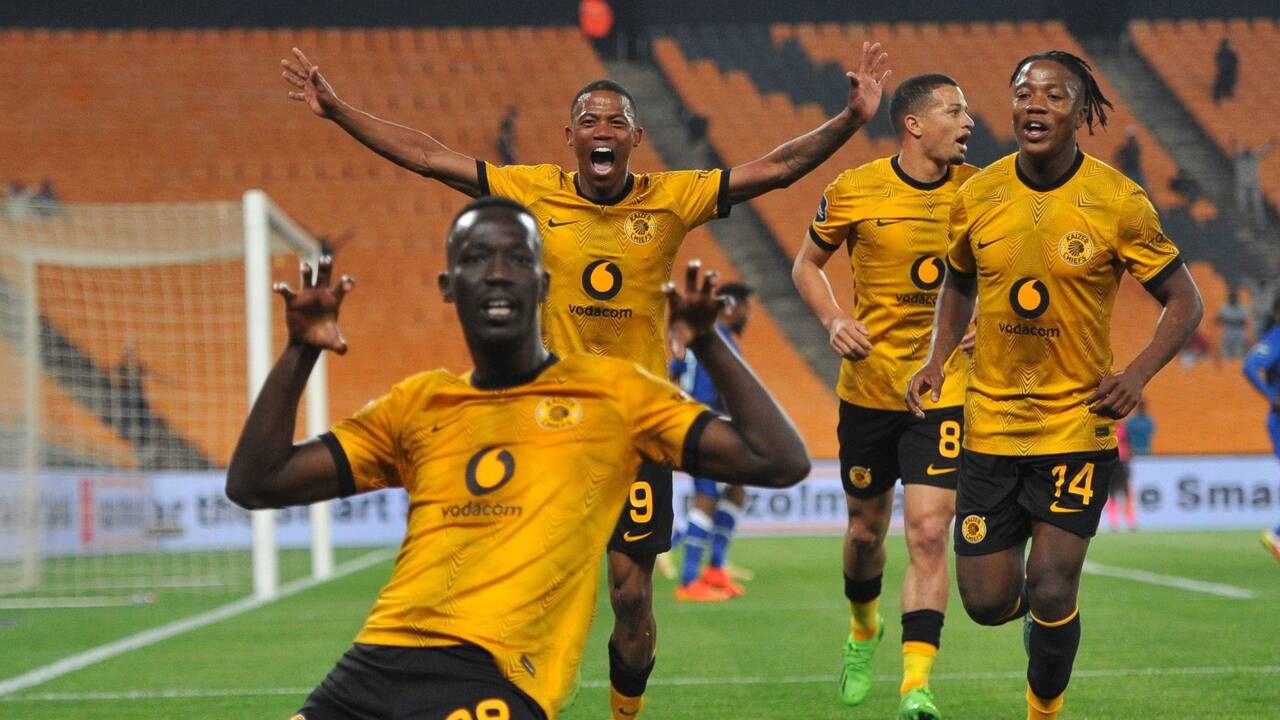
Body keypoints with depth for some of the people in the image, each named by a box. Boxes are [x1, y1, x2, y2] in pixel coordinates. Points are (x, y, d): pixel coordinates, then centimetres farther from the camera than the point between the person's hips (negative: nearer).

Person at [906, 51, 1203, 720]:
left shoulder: (1119, 202, -10)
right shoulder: (977, 197, -1)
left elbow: (1184, 303, -1)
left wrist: (1136, 374, -16)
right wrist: (937, 361, 3)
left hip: (1079, 421, -3)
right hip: (991, 421, 3)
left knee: (1050, 591, -8)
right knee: (987, 601, 3)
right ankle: (1050, 601, 39)